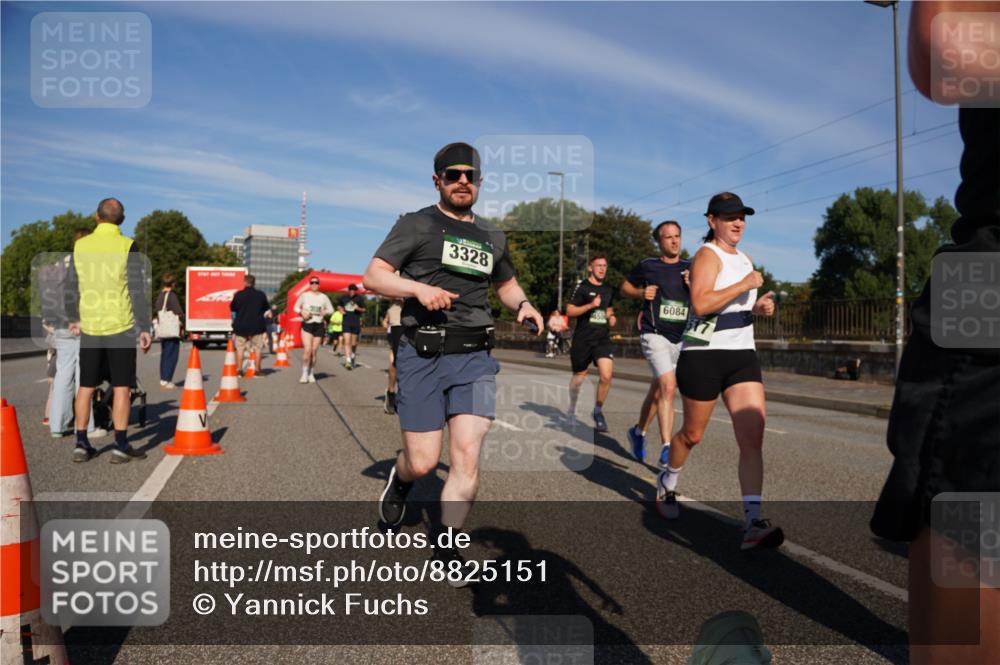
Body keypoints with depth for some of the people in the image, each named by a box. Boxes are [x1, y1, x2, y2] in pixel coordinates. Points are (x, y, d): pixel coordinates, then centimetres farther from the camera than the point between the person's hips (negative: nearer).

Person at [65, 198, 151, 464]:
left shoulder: (80, 245, 4)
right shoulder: (127, 246, -8)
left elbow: (71, 287, 11)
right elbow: (137, 291, -10)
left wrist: (73, 319, 25)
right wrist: (144, 328, -6)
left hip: (89, 326, 4)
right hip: (120, 326, -4)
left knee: (86, 387, 11)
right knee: (121, 387, 2)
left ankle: (81, 445, 16)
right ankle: (120, 446, 3)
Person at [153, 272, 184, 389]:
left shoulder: (159, 296, 9)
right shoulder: (172, 296, -13)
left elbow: (156, 311, 11)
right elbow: (179, 313, -16)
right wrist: (182, 326, -3)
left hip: (161, 331, 7)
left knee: (164, 354, 15)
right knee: (171, 355, -3)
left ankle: (163, 380, 19)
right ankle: (167, 381, -6)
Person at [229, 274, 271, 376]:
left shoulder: (238, 295, -7)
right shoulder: (261, 295, -5)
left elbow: (232, 308, 4)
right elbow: (267, 308, 8)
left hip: (241, 326, 0)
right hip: (257, 326, 0)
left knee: (240, 348, 10)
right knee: (257, 348, 7)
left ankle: (239, 369, 7)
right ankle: (257, 369, 6)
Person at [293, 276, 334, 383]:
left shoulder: (324, 297, 7)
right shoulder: (304, 295, 3)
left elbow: (331, 309, 15)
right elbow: (296, 307, 11)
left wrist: (326, 312, -7)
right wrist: (302, 312, -10)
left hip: (319, 325, 2)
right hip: (307, 324, -2)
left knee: (314, 351, 4)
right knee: (307, 350, -15)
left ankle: (311, 374, 17)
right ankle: (304, 374, -6)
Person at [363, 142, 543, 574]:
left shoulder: (492, 237, 18)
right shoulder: (417, 225, 4)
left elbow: (505, 283, 33)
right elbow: (373, 276, -1)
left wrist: (523, 304, 11)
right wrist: (418, 288, -19)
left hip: (475, 358, 3)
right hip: (422, 356, -3)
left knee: (467, 455, -8)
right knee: (423, 462, -1)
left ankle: (447, 551, 6)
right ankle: (399, 481, 37)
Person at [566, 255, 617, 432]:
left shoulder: (609, 290, 13)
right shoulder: (582, 287, -4)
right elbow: (570, 310, -9)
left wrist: (611, 316, 8)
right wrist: (591, 305, -19)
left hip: (603, 339, 3)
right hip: (583, 339, -3)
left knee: (606, 376, -15)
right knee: (579, 376, 9)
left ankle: (598, 411, 6)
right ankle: (572, 408, 35)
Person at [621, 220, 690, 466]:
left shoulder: (690, 268, 9)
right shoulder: (647, 266, 1)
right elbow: (625, 288, 13)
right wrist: (641, 292, -6)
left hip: (680, 339, 4)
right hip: (655, 335, -4)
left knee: (657, 391, 15)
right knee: (668, 387, -21)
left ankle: (638, 432, 38)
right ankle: (666, 448, -20)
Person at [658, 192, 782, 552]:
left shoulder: (744, 259, 16)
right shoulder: (708, 254, -8)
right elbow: (700, 303, -24)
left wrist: (759, 306, 9)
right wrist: (746, 284, -22)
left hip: (742, 355, 6)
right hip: (704, 355, -6)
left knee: (753, 438, -8)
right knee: (692, 434, 10)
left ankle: (752, 523, -9)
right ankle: (666, 482, 39)